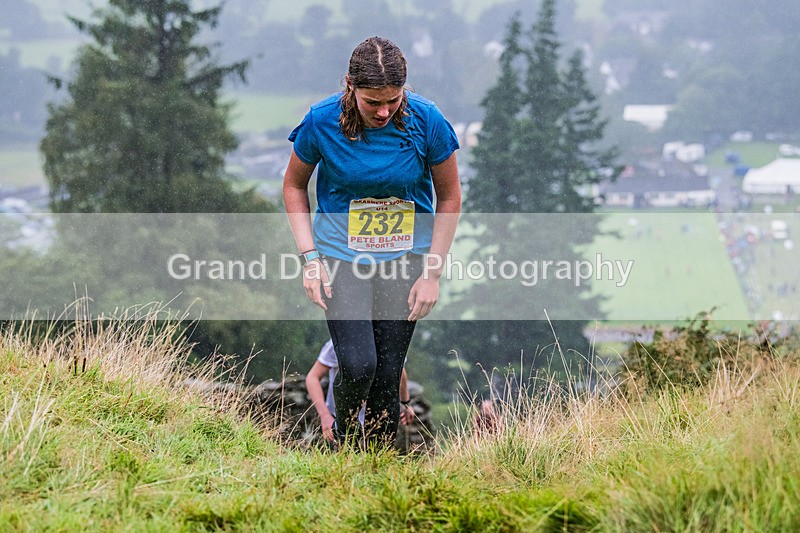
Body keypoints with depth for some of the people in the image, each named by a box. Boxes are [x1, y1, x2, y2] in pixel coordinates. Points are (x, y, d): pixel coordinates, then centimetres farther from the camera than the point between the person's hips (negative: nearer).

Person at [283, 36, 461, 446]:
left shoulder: (427, 121, -13)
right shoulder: (321, 121, -13)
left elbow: (449, 197, 1)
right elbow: (294, 185, 4)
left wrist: (432, 273, -3)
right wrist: (309, 257, -5)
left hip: (405, 258, 1)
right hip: (341, 256, -1)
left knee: (388, 376, 0)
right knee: (358, 366, -15)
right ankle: (343, 438, 15)